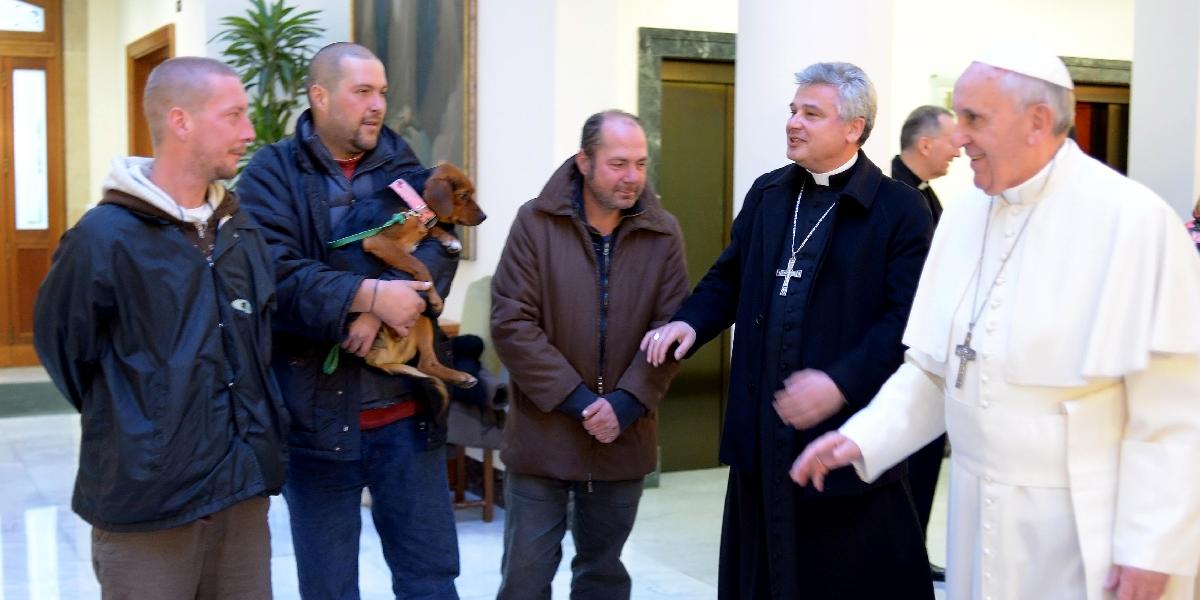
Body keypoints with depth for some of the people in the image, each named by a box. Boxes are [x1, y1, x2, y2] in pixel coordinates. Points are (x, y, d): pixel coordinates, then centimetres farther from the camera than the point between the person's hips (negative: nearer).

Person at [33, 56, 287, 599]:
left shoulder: (240, 227, 8)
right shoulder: (105, 235, -14)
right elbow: (61, 348, -3)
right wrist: (125, 422, 5)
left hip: (242, 487, 6)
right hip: (146, 495, -6)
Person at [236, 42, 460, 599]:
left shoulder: (400, 163, 9)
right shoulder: (271, 173, -2)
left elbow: (439, 249, -6)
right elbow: (276, 275, -17)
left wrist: (379, 310, -21)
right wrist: (368, 294, -25)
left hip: (407, 412, 3)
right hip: (318, 414, -3)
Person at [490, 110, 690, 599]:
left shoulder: (663, 234, 1)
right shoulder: (536, 223, -6)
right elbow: (511, 323, -11)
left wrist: (625, 404, -14)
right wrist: (577, 400, -15)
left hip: (625, 440, 3)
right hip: (542, 435, -2)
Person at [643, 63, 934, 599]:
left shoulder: (899, 208, -8)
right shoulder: (767, 194, 11)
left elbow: (909, 318, -15)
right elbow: (730, 278, 18)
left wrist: (843, 382, -24)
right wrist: (690, 321, -1)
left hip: (848, 432, -5)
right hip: (763, 430, 6)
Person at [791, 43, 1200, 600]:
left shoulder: (1133, 220, -15)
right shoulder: (962, 218, 3)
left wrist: (1152, 548, -14)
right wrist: (864, 437, -5)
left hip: (1085, 525, -5)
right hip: (980, 514, 5)